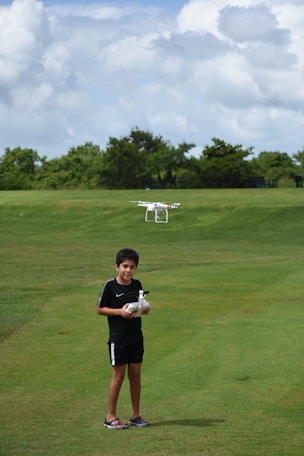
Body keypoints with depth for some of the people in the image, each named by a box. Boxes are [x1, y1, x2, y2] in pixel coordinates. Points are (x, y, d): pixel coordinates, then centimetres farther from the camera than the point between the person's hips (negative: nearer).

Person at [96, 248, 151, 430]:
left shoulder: (137, 285, 6)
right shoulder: (110, 286, -9)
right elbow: (100, 309, -5)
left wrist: (144, 309, -6)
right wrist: (120, 311, -17)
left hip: (136, 336, 5)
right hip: (118, 338, -5)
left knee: (136, 375, 9)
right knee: (118, 376, -1)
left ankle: (135, 415, 18)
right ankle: (110, 416, 9)